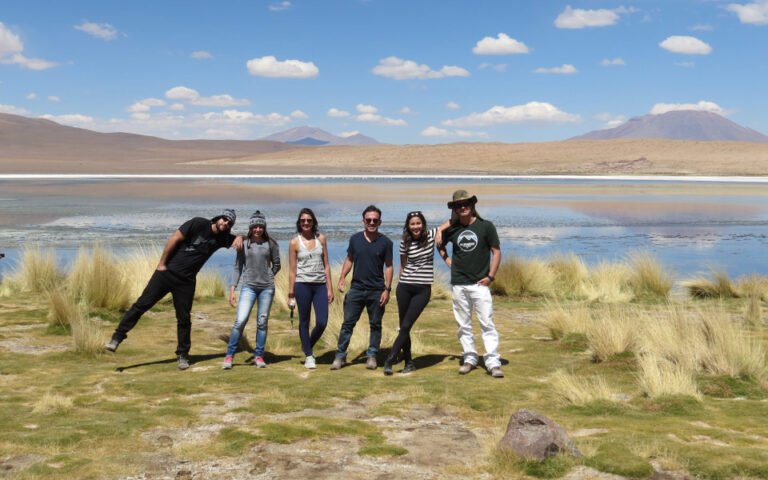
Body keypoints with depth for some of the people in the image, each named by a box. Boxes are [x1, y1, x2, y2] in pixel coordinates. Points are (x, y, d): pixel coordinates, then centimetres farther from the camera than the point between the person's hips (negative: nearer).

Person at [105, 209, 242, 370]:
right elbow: (174, 239, -10)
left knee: (184, 319, 5)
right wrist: (161, 264, -10)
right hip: (167, 272, -4)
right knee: (142, 303, -6)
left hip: (186, 282, 4)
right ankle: (118, 337, 2)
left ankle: (183, 355, 16)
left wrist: (239, 238, -7)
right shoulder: (199, 224, -10)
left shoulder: (222, 237, 4)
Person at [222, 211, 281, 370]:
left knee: (262, 322, 5)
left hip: (267, 288, 1)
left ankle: (259, 356, 15)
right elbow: (238, 267, 4)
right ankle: (229, 355, -2)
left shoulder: (270, 243, 2)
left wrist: (267, 277, 11)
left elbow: (276, 265, 12)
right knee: (240, 321, -11)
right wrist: (232, 288, 0)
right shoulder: (244, 244, 2)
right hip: (248, 286, -1)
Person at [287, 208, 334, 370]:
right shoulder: (294, 242, 1)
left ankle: (308, 347, 23)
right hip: (303, 285, -2)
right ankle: (308, 356, 16)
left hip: (320, 285, 2)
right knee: (304, 321, 4)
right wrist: (291, 293, -2)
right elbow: (292, 270, 1)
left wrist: (330, 288, 4)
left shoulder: (321, 239, 7)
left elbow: (326, 265, 8)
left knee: (322, 322, -3)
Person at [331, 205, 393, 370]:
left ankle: (372, 356, 19)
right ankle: (340, 356, 9)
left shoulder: (385, 242, -3)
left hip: (377, 291, -1)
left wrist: (387, 289, -7)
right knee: (347, 323, 2)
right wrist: (342, 279, 1)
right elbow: (349, 260, 12)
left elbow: (388, 266, -1)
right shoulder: (355, 239, 2)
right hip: (356, 288, 1)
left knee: (375, 325, 8)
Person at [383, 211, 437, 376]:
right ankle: (409, 362, 17)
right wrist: (404, 279, 5)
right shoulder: (405, 242, 2)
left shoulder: (431, 235, -2)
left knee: (406, 326, -9)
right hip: (404, 288, 2)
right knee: (404, 327, 5)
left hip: (423, 289, -2)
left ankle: (389, 360, -4)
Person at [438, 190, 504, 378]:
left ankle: (493, 362, -5)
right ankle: (470, 359, 19)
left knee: (487, 323, -7)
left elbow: (496, 252, 0)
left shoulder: (486, 226, -2)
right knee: (463, 325, 9)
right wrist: (449, 263, 10)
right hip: (458, 285, 3)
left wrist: (490, 276, -7)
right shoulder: (451, 228, 5)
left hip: (480, 283, -3)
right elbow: (440, 246, 24)